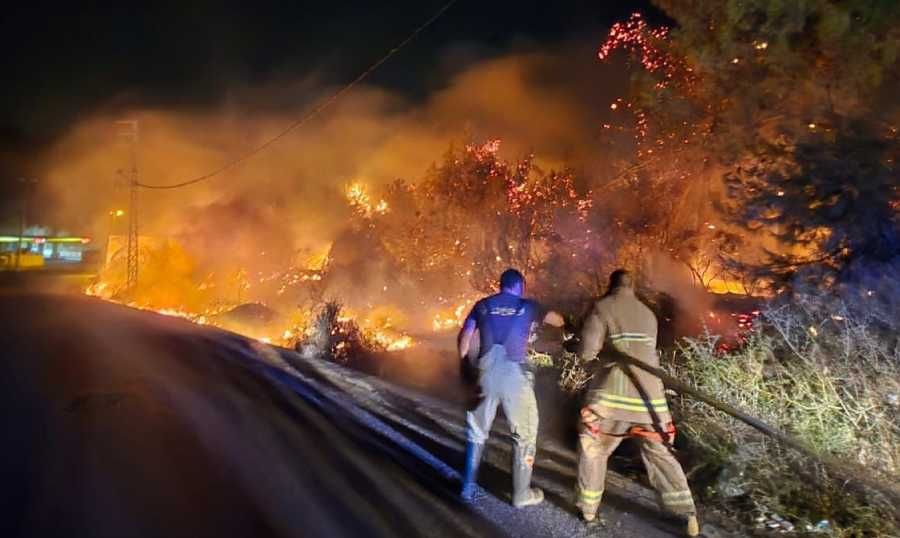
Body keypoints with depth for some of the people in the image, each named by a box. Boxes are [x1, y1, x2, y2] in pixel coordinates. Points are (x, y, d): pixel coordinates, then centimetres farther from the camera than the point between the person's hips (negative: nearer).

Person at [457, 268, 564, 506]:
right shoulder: (527, 306, 6)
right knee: (525, 434, 12)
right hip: (515, 375, -2)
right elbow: (558, 321, 20)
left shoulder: (482, 305, 10)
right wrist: (563, 320, 42)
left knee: (477, 432, 17)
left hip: (486, 373, 3)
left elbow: (464, 339, 8)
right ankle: (521, 493, 17)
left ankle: (468, 488, 20)